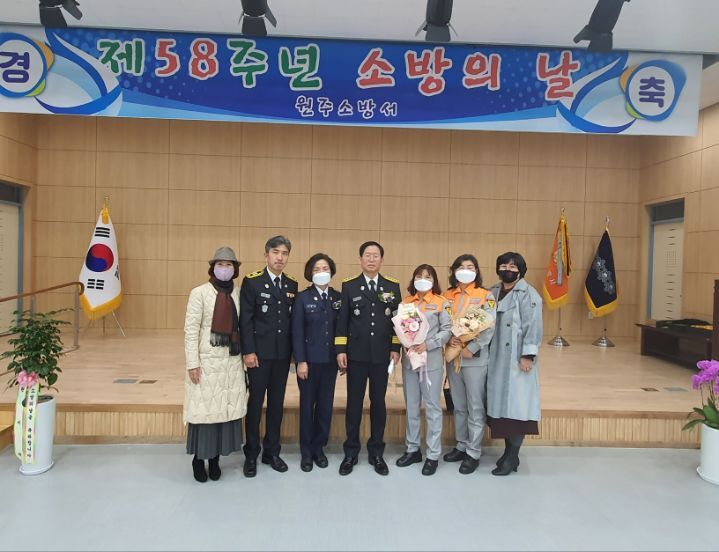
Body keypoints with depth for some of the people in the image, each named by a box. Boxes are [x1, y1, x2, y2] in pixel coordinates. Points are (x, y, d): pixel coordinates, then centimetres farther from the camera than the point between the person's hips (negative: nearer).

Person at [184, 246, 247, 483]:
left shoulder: (239, 294, 6)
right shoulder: (199, 293, -5)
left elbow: (243, 326, 9)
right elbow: (191, 330, -7)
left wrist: (245, 355, 6)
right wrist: (192, 363, -10)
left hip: (232, 361, 4)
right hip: (207, 361, -3)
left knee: (227, 409, 7)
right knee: (204, 409, 2)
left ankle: (215, 459, 21)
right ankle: (199, 459, 19)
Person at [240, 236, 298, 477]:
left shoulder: (292, 285, 9)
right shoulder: (252, 282, -5)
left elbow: (293, 319, 9)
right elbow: (245, 319, -9)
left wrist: (294, 350, 5)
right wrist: (248, 351, -14)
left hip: (283, 353, 4)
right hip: (260, 353, -4)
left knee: (277, 403, 11)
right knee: (255, 403, 5)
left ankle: (272, 451, 24)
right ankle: (251, 455, 19)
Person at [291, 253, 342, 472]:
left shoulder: (338, 297, 5)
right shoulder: (303, 298, -4)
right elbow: (297, 332, -7)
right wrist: (301, 361, -12)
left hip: (330, 359, 3)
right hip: (310, 359, -3)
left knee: (326, 404, 9)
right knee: (307, 405, 7)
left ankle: (319, 448, 25)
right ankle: (306, 452, 20)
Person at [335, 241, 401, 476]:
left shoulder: (393, 286, 6)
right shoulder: (349, 286, 3)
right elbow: (342, 320, 1)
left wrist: (396, 349, -1)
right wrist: (341, 350, -5)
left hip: (382, 354, 1)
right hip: (356, 354, -1)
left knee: (378, 403, 8)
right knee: (354, 403, 5)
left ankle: (376, 452, 22)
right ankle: (351, 452, 18)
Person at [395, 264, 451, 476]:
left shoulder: (440, 303, -3)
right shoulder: (406, 302, 8)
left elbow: (447, 330, -6)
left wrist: (428, 344, -17)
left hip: (432, 360, -4)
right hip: (409, 358, 4)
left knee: (432, 407, 3)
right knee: (411, 407, 13)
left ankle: (433, 455, 14)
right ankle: (412, 449, 26)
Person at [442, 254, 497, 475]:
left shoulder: (486, 296, -4)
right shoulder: (447, 296, 9)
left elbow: (489, 328, -11)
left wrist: (471, 349, -17)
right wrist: (449, 338, -13)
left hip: (475, 358, -4)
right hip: (452, 356, 4)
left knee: (475, 407, 2)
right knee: (459, 406, 15)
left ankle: (473, 453, 13)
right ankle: (461, 446, 28)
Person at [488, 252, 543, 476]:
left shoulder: (527, 294, -8)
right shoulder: (493, 292, 12)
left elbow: (533, 326, -13)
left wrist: (527, 355, -18)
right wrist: (484, 351, 8)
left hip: (517, 360, -6)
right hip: (497, 359, 6)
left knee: (515, 405, -2)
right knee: (502, 403, 10)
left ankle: (512, 458, 7)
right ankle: (508, 451, 22)